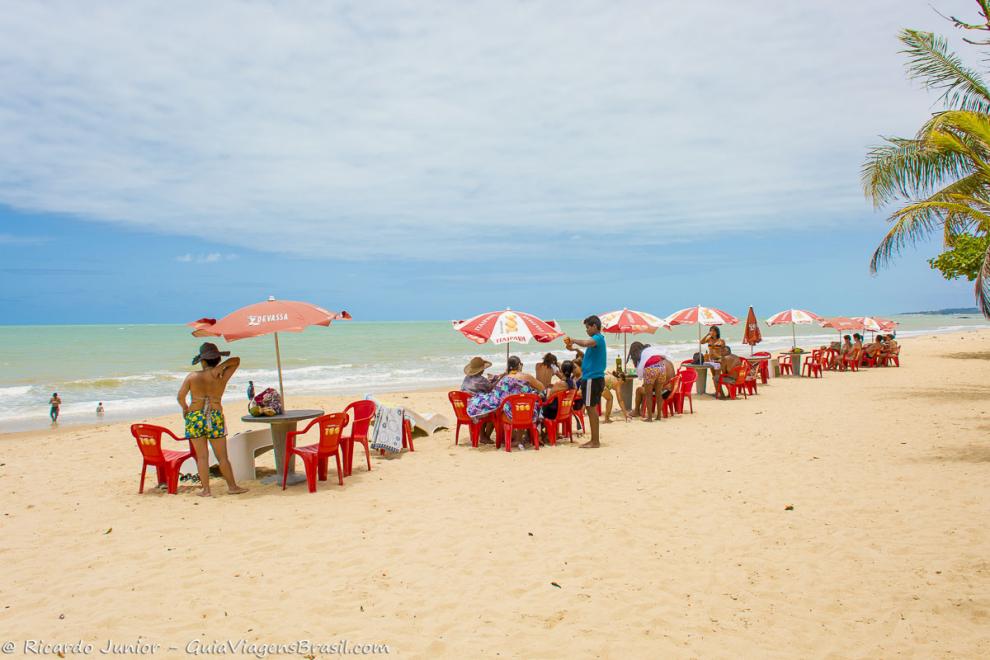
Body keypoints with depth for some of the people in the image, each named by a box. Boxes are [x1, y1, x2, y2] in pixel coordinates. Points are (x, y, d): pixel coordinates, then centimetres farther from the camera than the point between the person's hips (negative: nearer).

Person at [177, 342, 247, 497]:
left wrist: (185, 408, 11)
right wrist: (222, 366, -6)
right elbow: (236, 360, 9)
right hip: (215, 419, 0)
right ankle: (232, 486, 16)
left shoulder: (193, 377, -5)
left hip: (195, 417, 0)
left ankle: (206, 489, 7)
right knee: (222, 456, 9)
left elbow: (180, 396, -8)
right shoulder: (222, 378, -2)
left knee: (202, 456, 5)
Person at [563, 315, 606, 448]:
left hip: (592, 379, -10)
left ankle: (595, 441, -2)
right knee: (592, 408, 14)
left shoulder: (598, 338, -15)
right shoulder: (597, 339, 18)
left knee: (591, 408, -6)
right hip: (595, 377, 10)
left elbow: (586, 343, -35)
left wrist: (573, 340, -20)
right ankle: (594, 440, 20)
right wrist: (574, 348, 10)